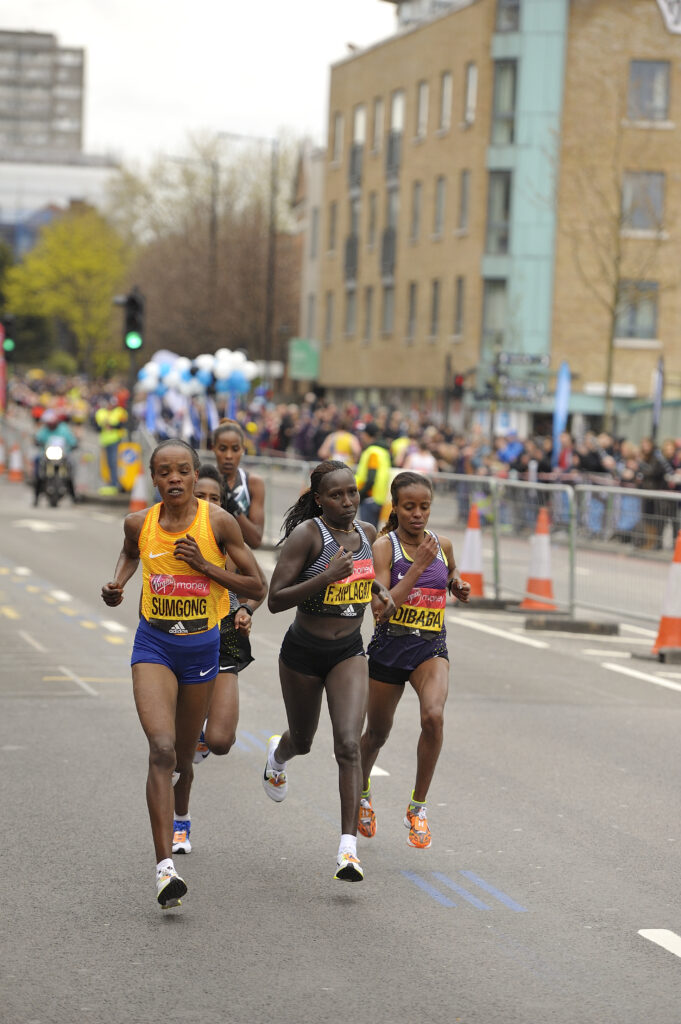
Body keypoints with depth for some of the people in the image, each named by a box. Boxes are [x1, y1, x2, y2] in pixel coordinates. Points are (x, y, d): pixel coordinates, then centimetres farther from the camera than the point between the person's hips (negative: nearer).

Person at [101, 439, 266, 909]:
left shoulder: (218, 522, -12)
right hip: (153, 644, -1)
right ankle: (165, 866, -26)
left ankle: (178, 818, 53)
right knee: (161, 748, -20)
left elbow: (257, 587, -9)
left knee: (184, 754, 16)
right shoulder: (139, 523, -5)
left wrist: (205, 565, -19)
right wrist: (117, 584, 1)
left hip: (201, 645, 1)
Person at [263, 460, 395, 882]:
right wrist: (327, 577, -33)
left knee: (349, 744, -16)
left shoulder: (366, 532, -1)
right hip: (303, 653, -2)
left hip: (349, 653, 2)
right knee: (303, 741, 20)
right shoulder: (307, 534, -18)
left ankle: (349, 847, -18)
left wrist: (379, 592, 0)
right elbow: (276, 599, -23)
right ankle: (279, 753, 59)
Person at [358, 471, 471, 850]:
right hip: (389, 646, -1)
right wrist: (418, 566, -26)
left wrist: (458, 586, 3)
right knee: (377, 733, 15)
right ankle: (362, 788, 49)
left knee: (433, 715, -26)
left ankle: (418, 807, -10)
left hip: (431, 648, 2)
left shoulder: (443, 545, 2)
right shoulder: (384, 546, -11)